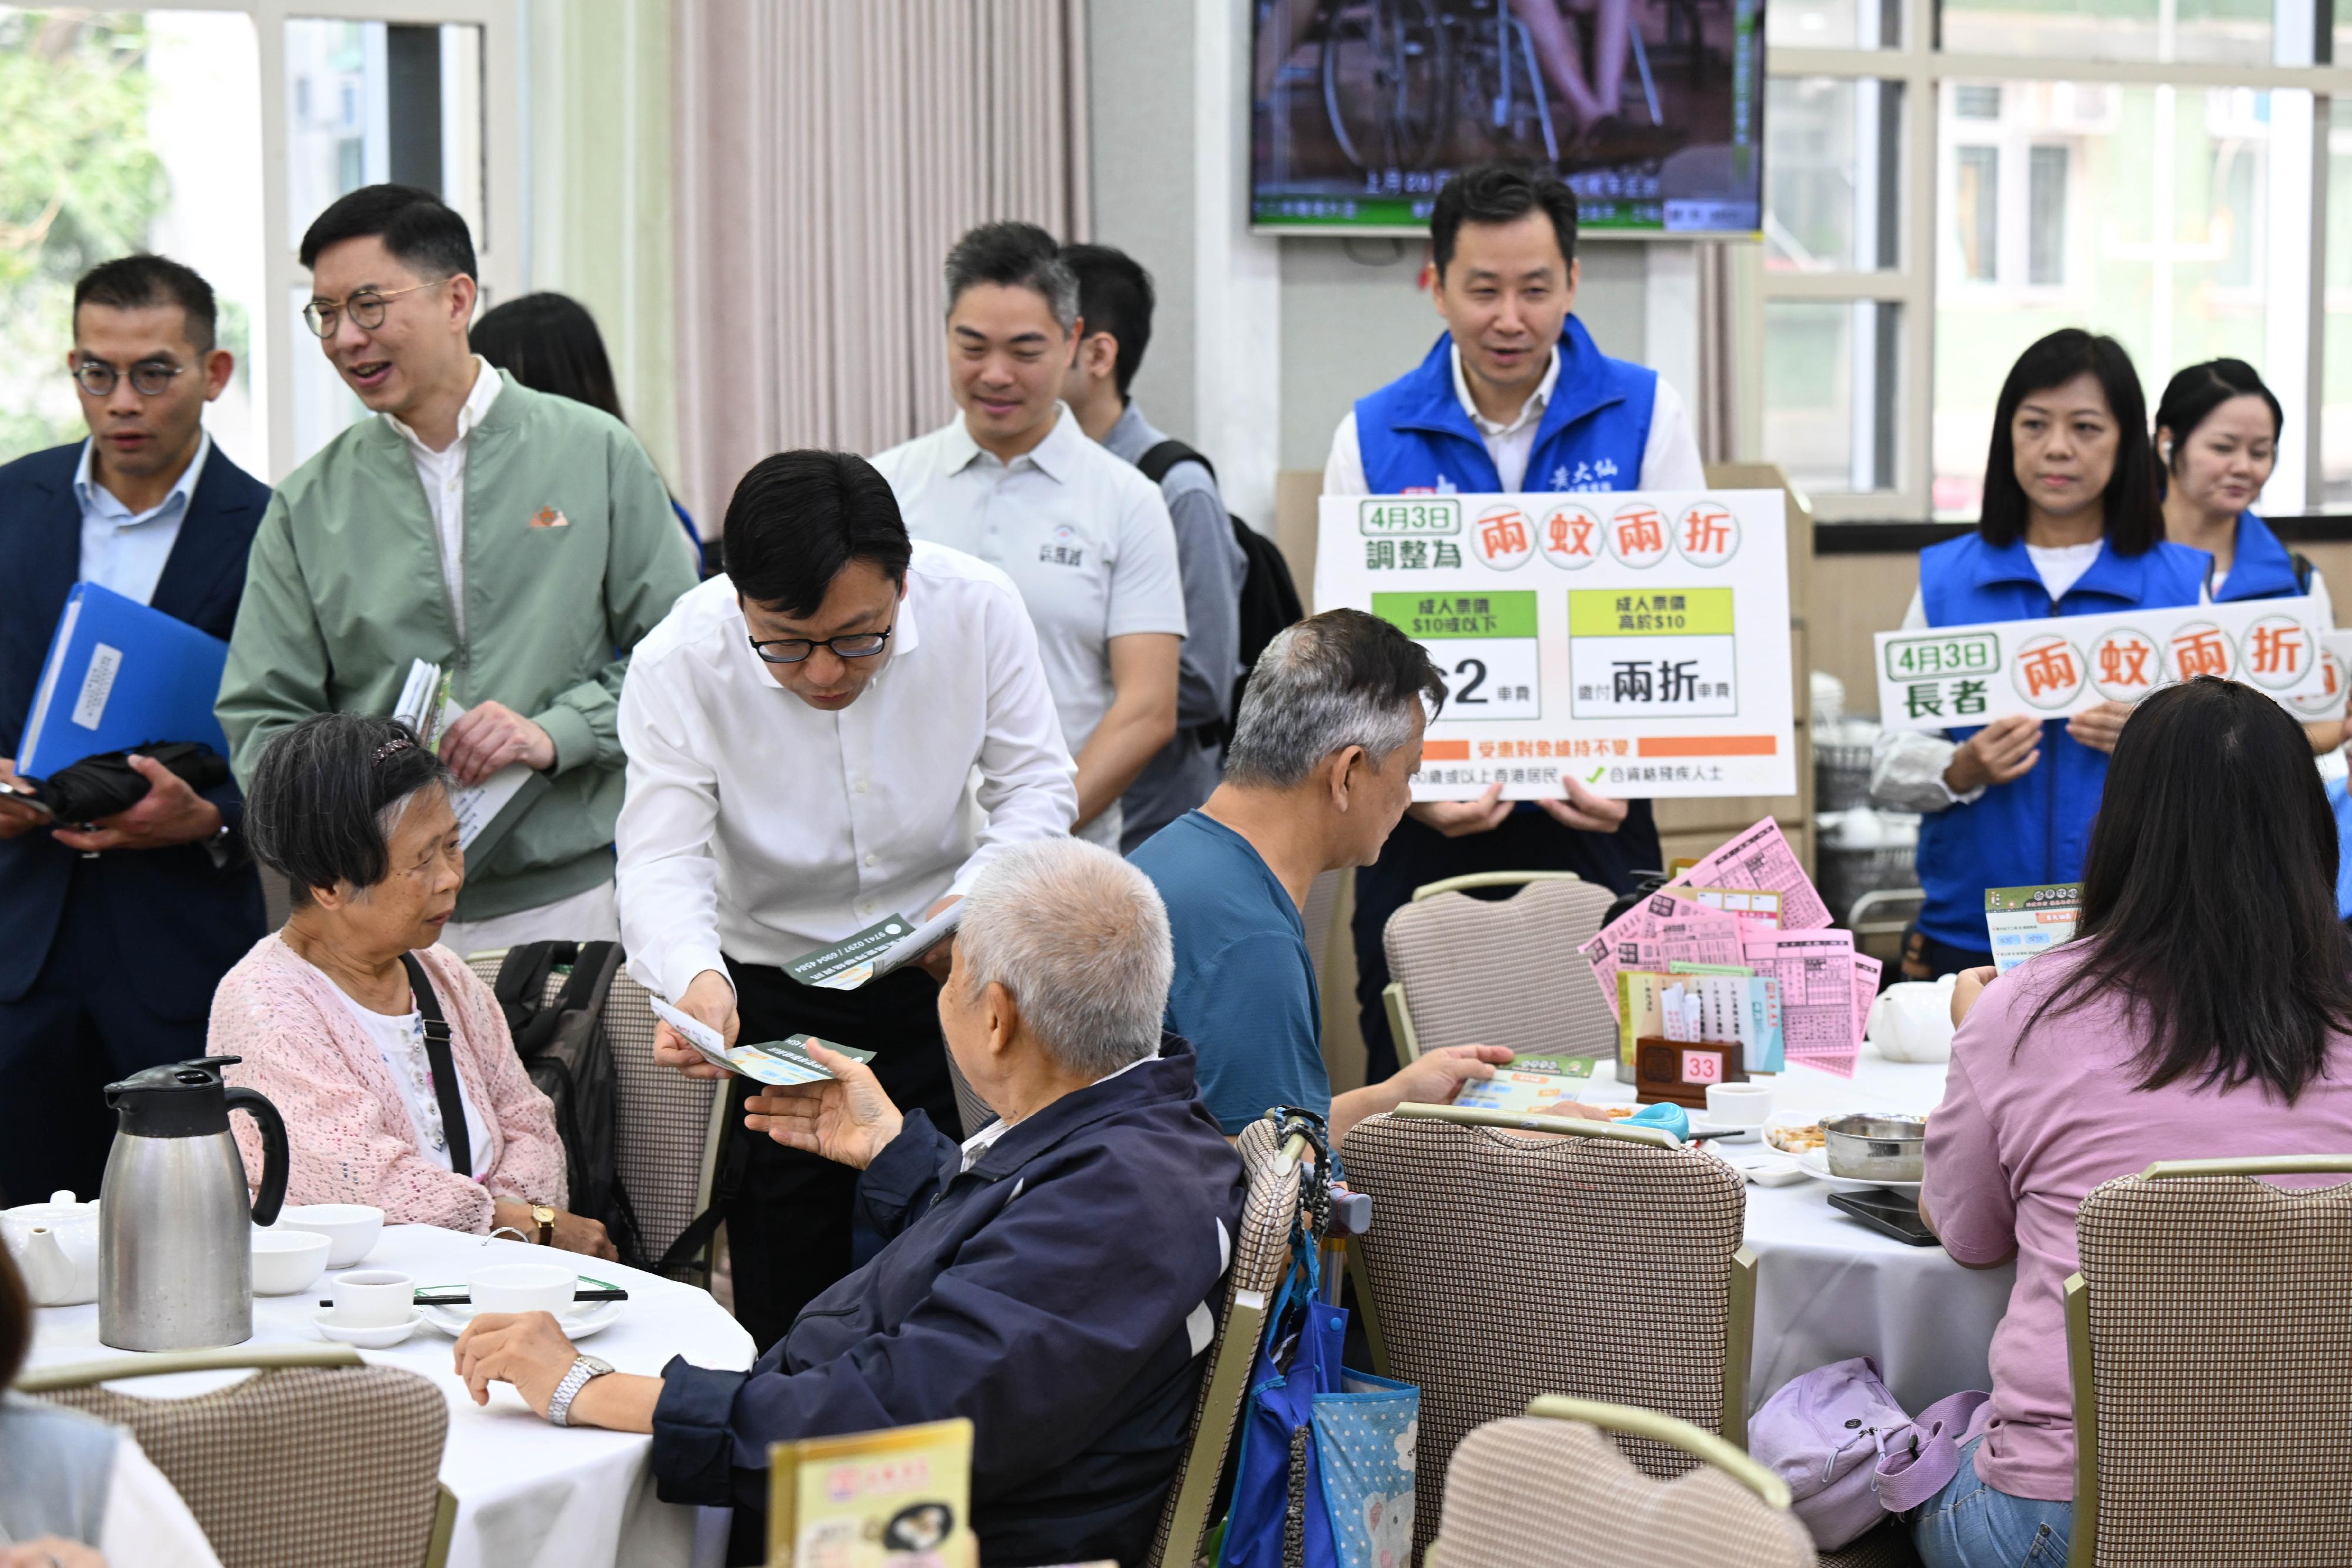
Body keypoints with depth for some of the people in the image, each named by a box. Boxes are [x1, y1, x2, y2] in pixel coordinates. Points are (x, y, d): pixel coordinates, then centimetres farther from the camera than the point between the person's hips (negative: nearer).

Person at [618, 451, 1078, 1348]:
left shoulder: (977, 607, -15)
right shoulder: (679, 664, -19)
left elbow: (1037, 784, -5)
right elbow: (662, 862, -22)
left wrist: (983, 893, -25)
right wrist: (699, 980, -43)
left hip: (945, 974, 1)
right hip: (773, 997, -1)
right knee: (787, 1306, 4)